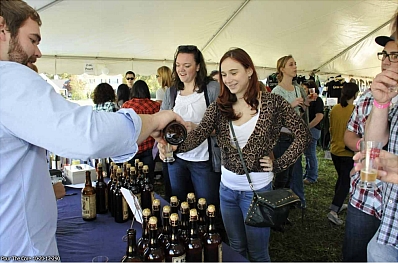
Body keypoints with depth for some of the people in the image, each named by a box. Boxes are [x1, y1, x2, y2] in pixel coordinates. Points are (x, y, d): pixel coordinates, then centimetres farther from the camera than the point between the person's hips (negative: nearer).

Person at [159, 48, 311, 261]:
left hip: (257, 188, -3)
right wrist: (175, 145, -35)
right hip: (227, 187, 4)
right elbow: (198, 134, -16)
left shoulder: (273, 103, -10)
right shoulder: (219, 107, -2)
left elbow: (302, 134, -6)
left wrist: (279, 164, -11)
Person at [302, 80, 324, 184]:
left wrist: (307, 127, -20)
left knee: (310, 153, -2)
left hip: (313, 129, -9)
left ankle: (312, 177, 9)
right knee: (307, 153, 16)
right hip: (307, 130, 9)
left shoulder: (317, 100, -10)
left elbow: (319, 116, -20)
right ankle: (308, 173, 28)